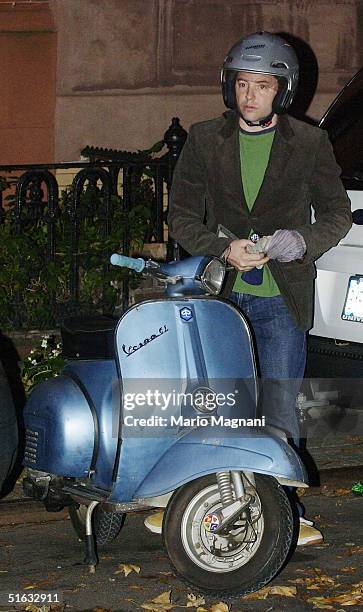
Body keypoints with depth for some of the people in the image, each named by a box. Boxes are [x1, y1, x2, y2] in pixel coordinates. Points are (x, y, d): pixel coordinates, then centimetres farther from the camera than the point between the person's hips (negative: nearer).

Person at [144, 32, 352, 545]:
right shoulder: (204, 140, 6)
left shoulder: (310, 144, 4)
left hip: (283, 297, -1)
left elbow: (337, 213, 8)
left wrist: (302, 240, -14)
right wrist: (225, 249, -13)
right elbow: (181, 216, 5)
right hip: (218, 292, 1)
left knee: (279, 411, -2)